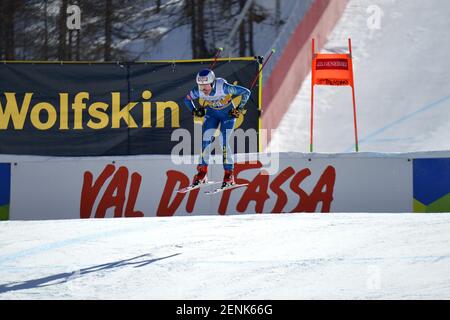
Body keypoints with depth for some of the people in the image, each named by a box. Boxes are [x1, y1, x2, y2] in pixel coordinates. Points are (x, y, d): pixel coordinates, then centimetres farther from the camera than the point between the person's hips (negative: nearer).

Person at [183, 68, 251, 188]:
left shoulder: (223, 87, -34)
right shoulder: (198, 91, -23)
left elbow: (246, 92, -25)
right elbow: (187, 99, 1)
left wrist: (239, 109, -23)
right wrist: (194, 111, -13)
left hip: (228, 114, -4)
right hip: (212, 114, 4)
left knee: (224, 142, -15)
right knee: (205, 140, -10)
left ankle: (229, 174, -5)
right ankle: (202, 173, -1)